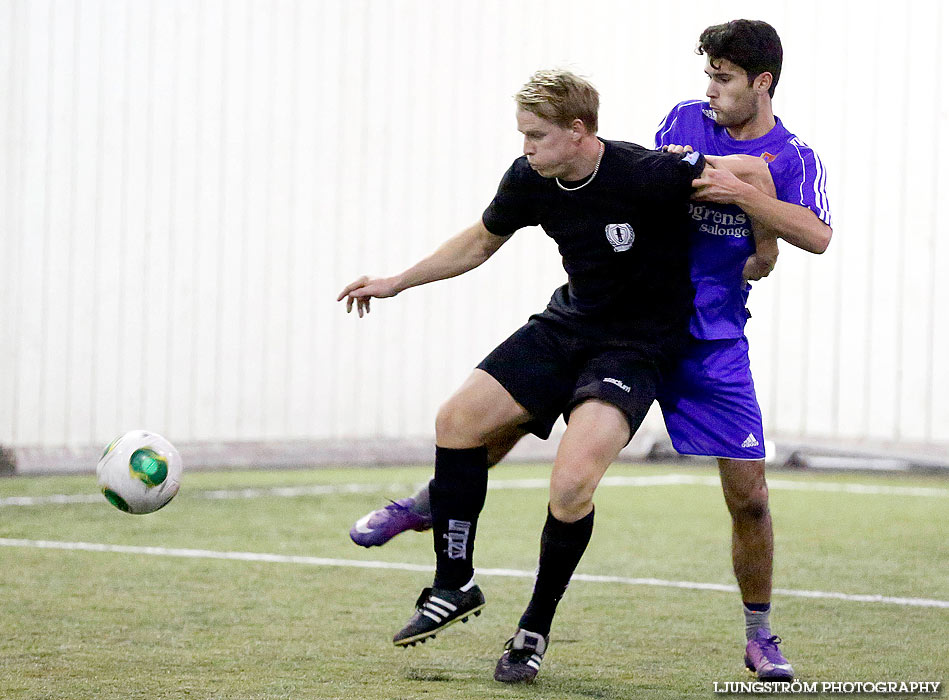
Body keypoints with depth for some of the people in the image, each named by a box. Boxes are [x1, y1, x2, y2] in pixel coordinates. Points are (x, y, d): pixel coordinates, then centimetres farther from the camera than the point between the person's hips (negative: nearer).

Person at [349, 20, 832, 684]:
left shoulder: (794, 159, -4)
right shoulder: (683, 122, 3)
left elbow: (817, 236, -23)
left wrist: (745, 193, -30)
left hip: (714, 341, -2)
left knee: (748, 494, -4)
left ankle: (760, 636, 16)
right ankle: (428, 504, 18)